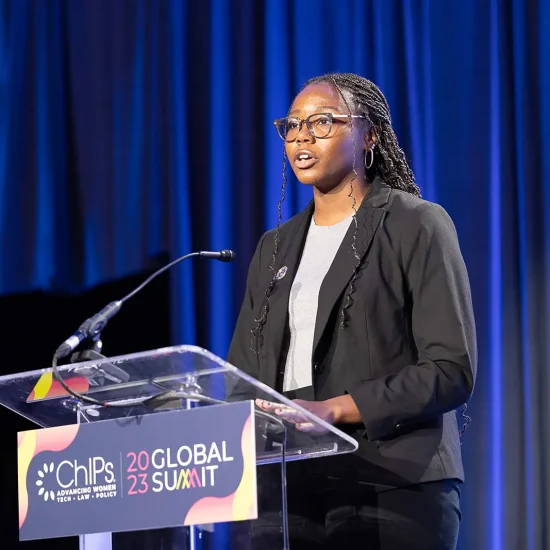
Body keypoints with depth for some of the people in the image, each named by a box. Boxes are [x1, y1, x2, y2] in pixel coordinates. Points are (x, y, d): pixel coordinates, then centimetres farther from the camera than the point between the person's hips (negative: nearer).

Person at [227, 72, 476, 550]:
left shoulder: (417, 226, 0)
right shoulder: (276, 247, 19)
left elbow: (452, 369, -8)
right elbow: (244, 373, 17)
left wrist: (335, 409, -18)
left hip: (392, 489, -5)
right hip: (292, 489, 5)